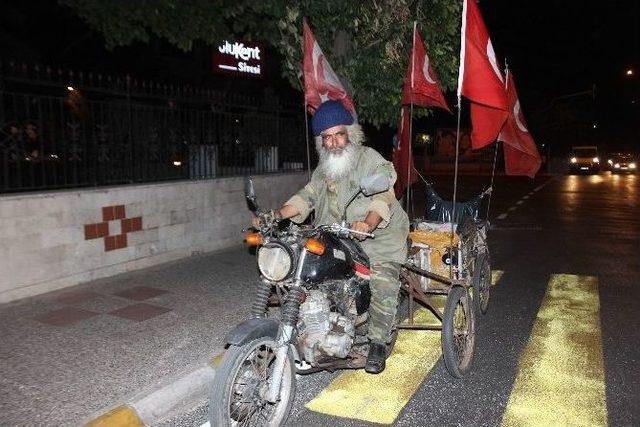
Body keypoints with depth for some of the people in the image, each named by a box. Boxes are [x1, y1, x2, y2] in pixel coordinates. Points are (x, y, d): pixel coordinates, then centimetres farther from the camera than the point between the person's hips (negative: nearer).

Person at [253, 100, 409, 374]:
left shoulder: (373, 162, -8)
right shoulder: (324, 169, 15)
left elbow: (382, 197, -23)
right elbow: (307, 197, 7)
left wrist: (367, 223, -44)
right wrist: (276, 215, -9)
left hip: (378, 239, -5)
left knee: (383, 285, -19)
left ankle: (378, 344, 0)